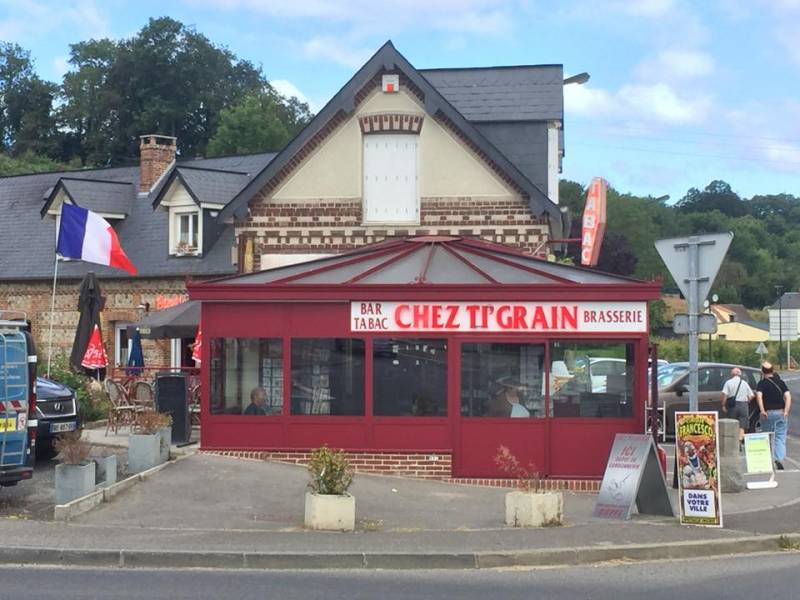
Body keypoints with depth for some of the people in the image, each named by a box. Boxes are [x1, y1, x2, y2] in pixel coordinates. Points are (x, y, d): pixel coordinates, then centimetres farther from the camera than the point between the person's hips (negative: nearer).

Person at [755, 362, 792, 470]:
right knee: (780, 438, 2)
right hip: (781, 413, 2)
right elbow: (788, 396, -3)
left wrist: (762, 410, -25)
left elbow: (759, 396, -19)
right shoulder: (780, 382, 8)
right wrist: (786, 411, -8)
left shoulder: (762, 383, -1)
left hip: (768, 414, -2)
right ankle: (779, 459, -17)